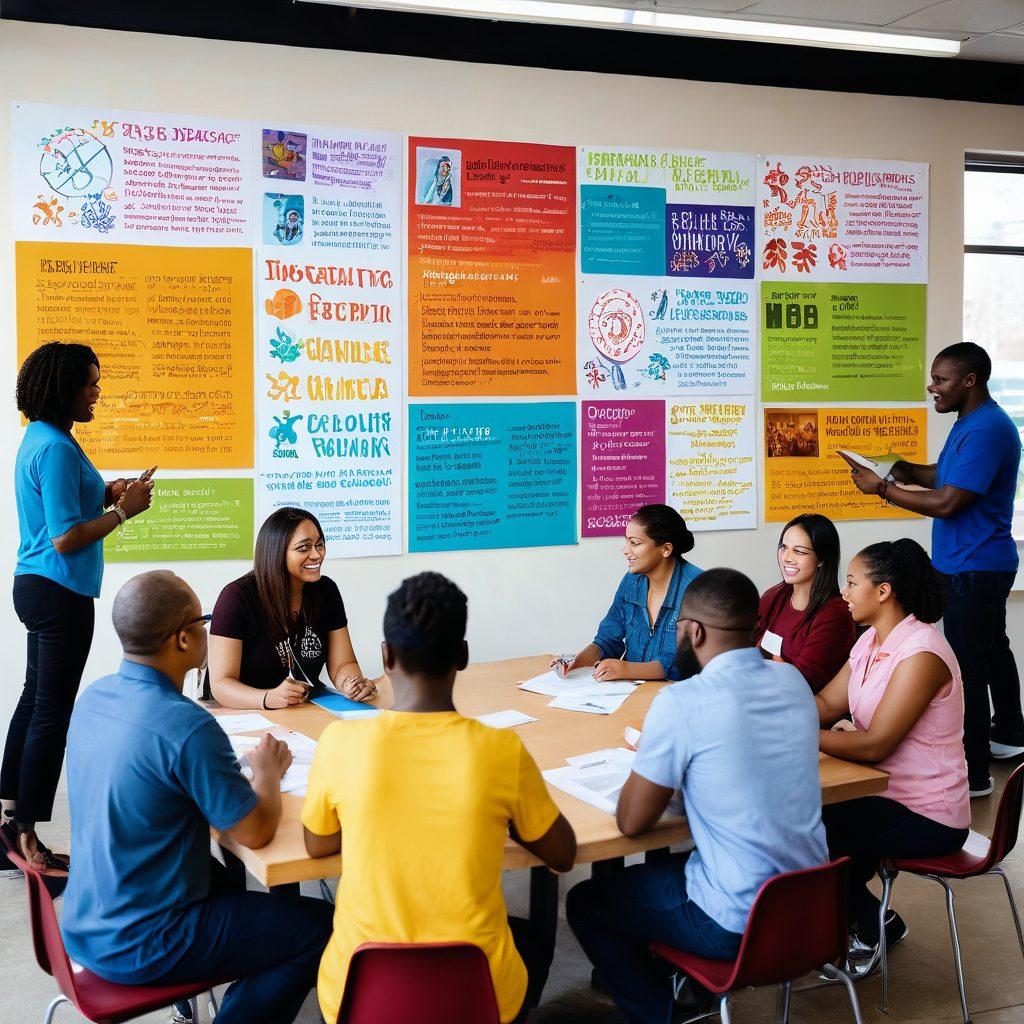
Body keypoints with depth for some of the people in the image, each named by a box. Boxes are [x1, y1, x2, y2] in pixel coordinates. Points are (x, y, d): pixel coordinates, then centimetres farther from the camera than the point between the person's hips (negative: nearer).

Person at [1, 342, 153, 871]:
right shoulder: (56, 448, -20)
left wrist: (102, 495, 9)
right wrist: (124, 510, -14)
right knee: (52, 712, -3)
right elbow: (66, 539, -22)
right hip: (60, 593, -11)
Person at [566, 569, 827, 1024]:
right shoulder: (793, 681, 0)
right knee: (664, 866, 31)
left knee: (585, 904, 15)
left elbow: (631, 821, -15)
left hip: (737, 923, -7)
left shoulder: (681, 702, -22)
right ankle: (695, 986, 33)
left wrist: (649, 767, 3)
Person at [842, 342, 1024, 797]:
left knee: (968, 666, -7)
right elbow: (948, 476, 19)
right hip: (980, 564, 11)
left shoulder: (987, 431, -23)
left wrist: (884, 489, -18)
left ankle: (972, 773, -1)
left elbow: (947, 502, -26)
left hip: (974, 570, -11)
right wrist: (907, 471, 0)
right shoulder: (970, 422, 11)